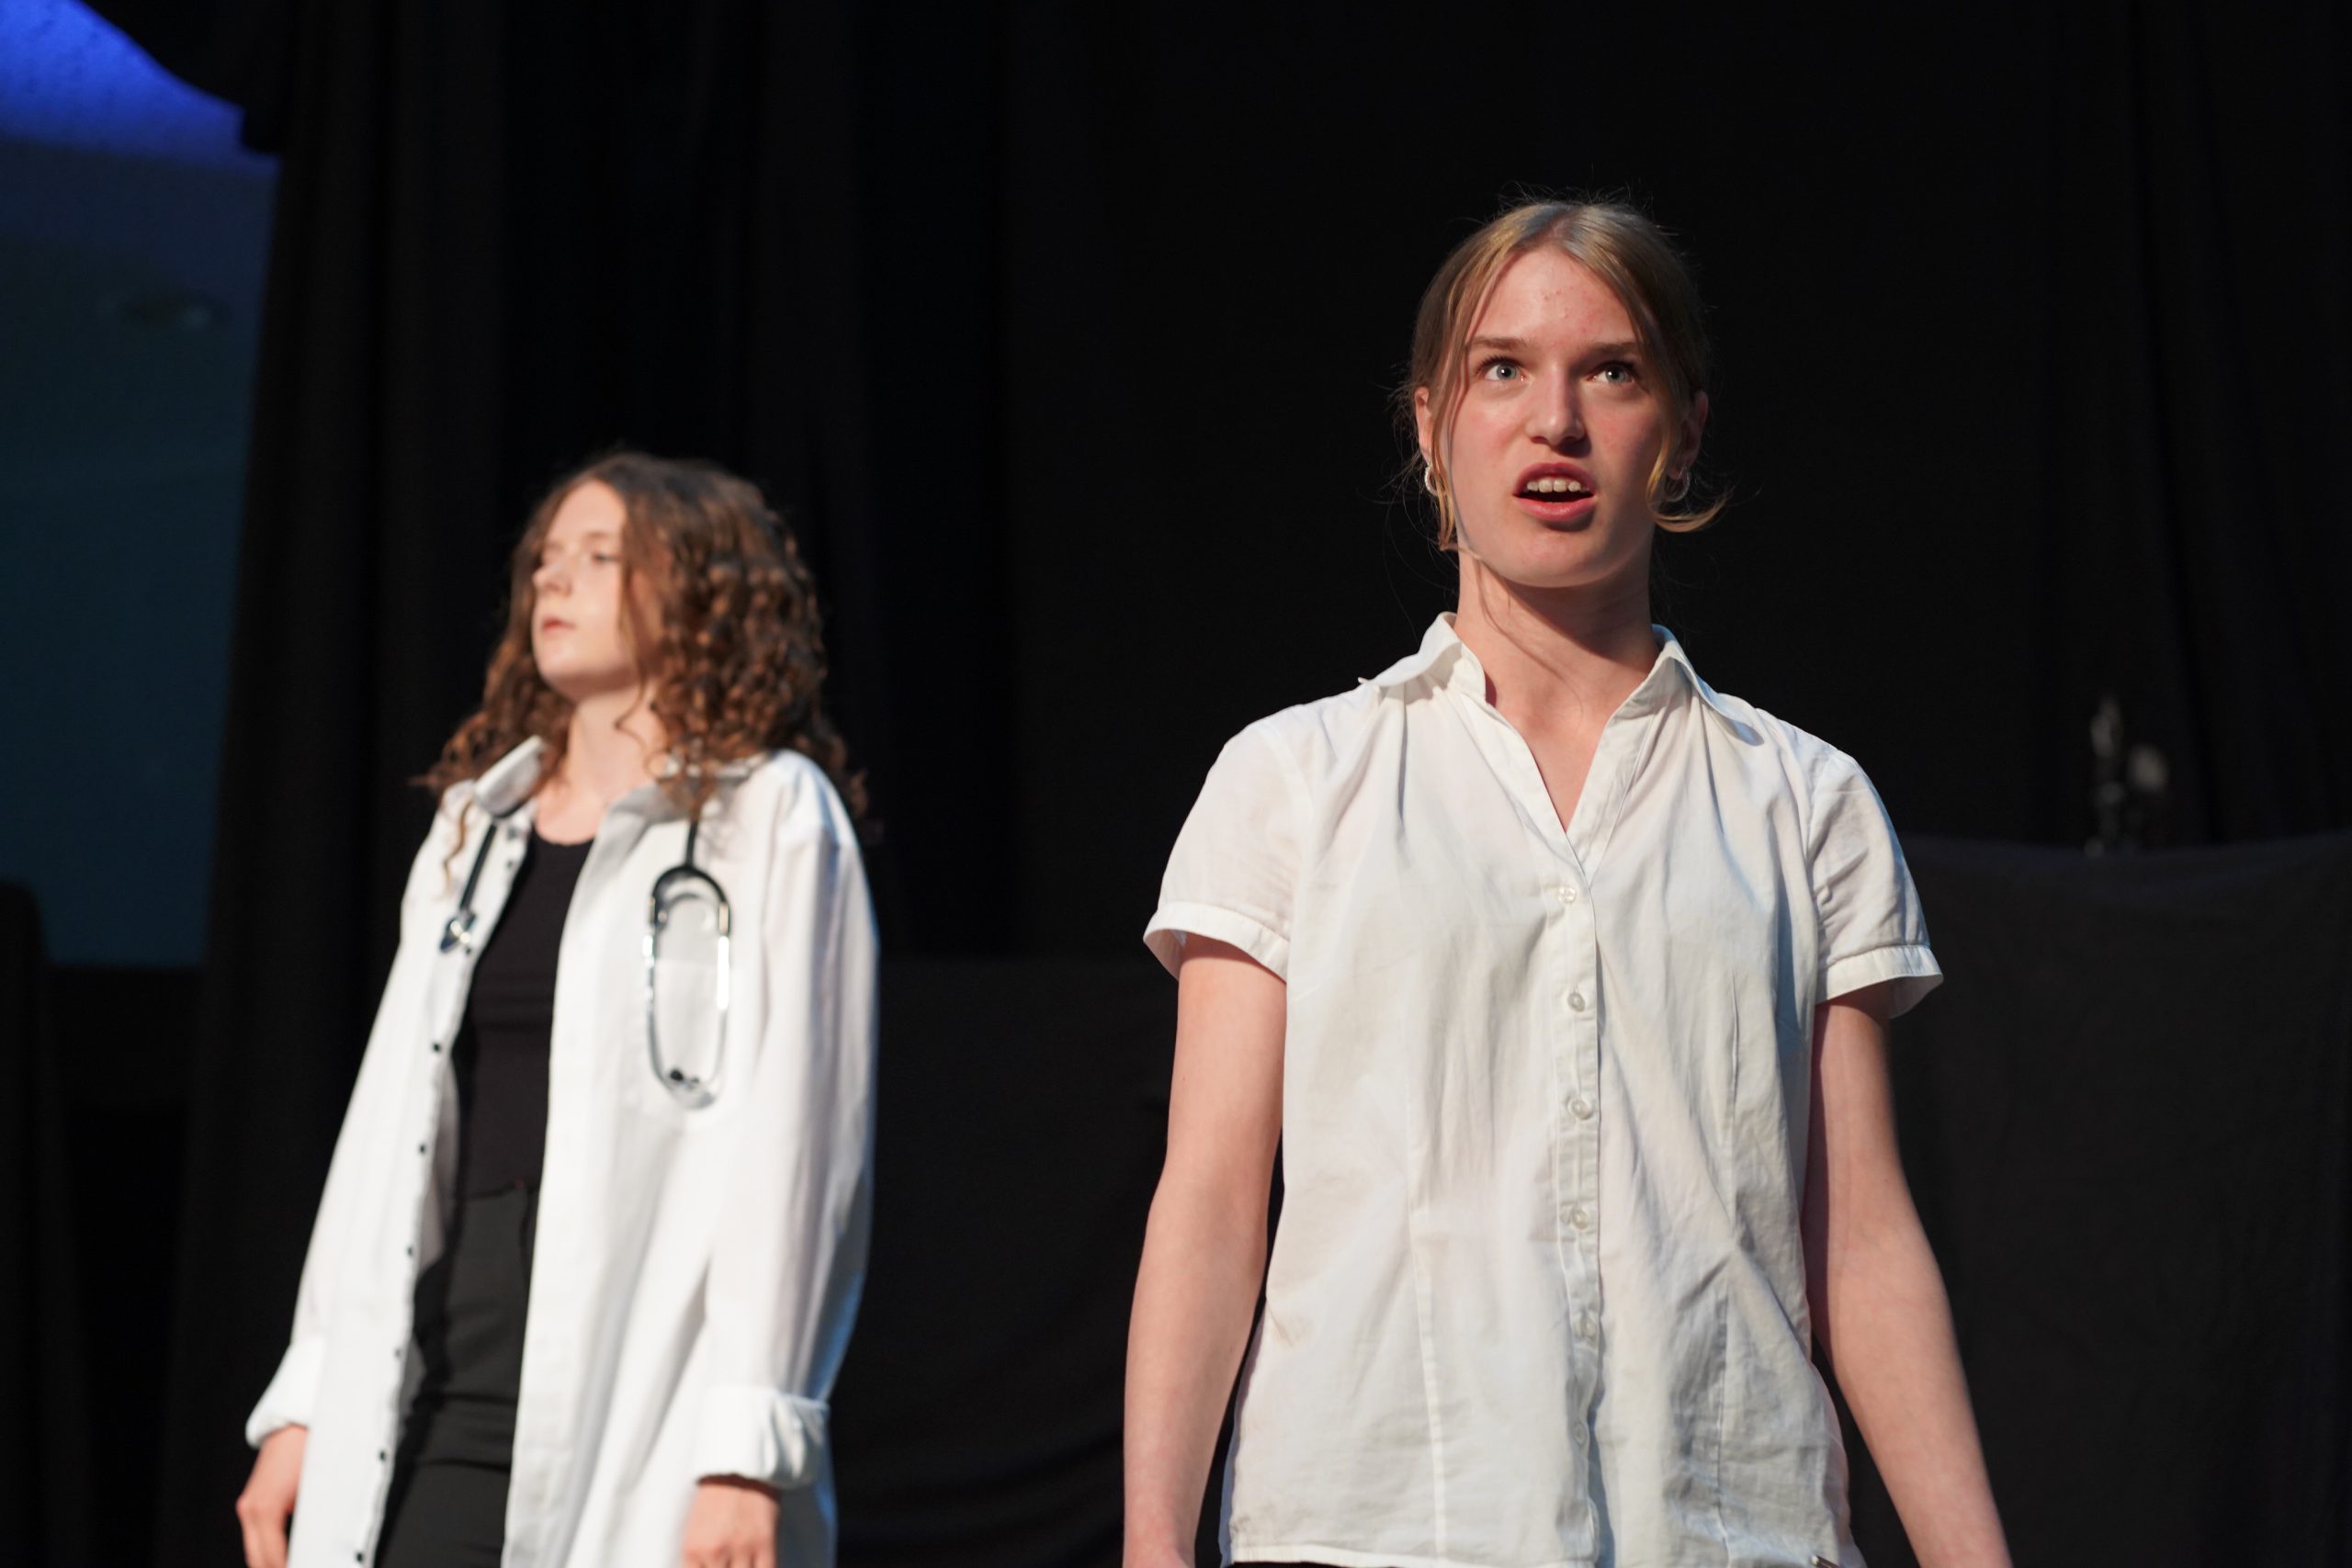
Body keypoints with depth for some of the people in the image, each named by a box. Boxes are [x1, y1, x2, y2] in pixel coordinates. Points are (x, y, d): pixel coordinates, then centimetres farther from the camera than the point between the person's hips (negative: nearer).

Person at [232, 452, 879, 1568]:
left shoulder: (769, 817, 2)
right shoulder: (477, 823, 21)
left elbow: (788, 1145, -7)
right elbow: (389, 1123, 19)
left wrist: (744, 1445, -15)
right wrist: (304, 1403, 12)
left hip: (643, 1395, -6)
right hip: (449, 1383, 6)